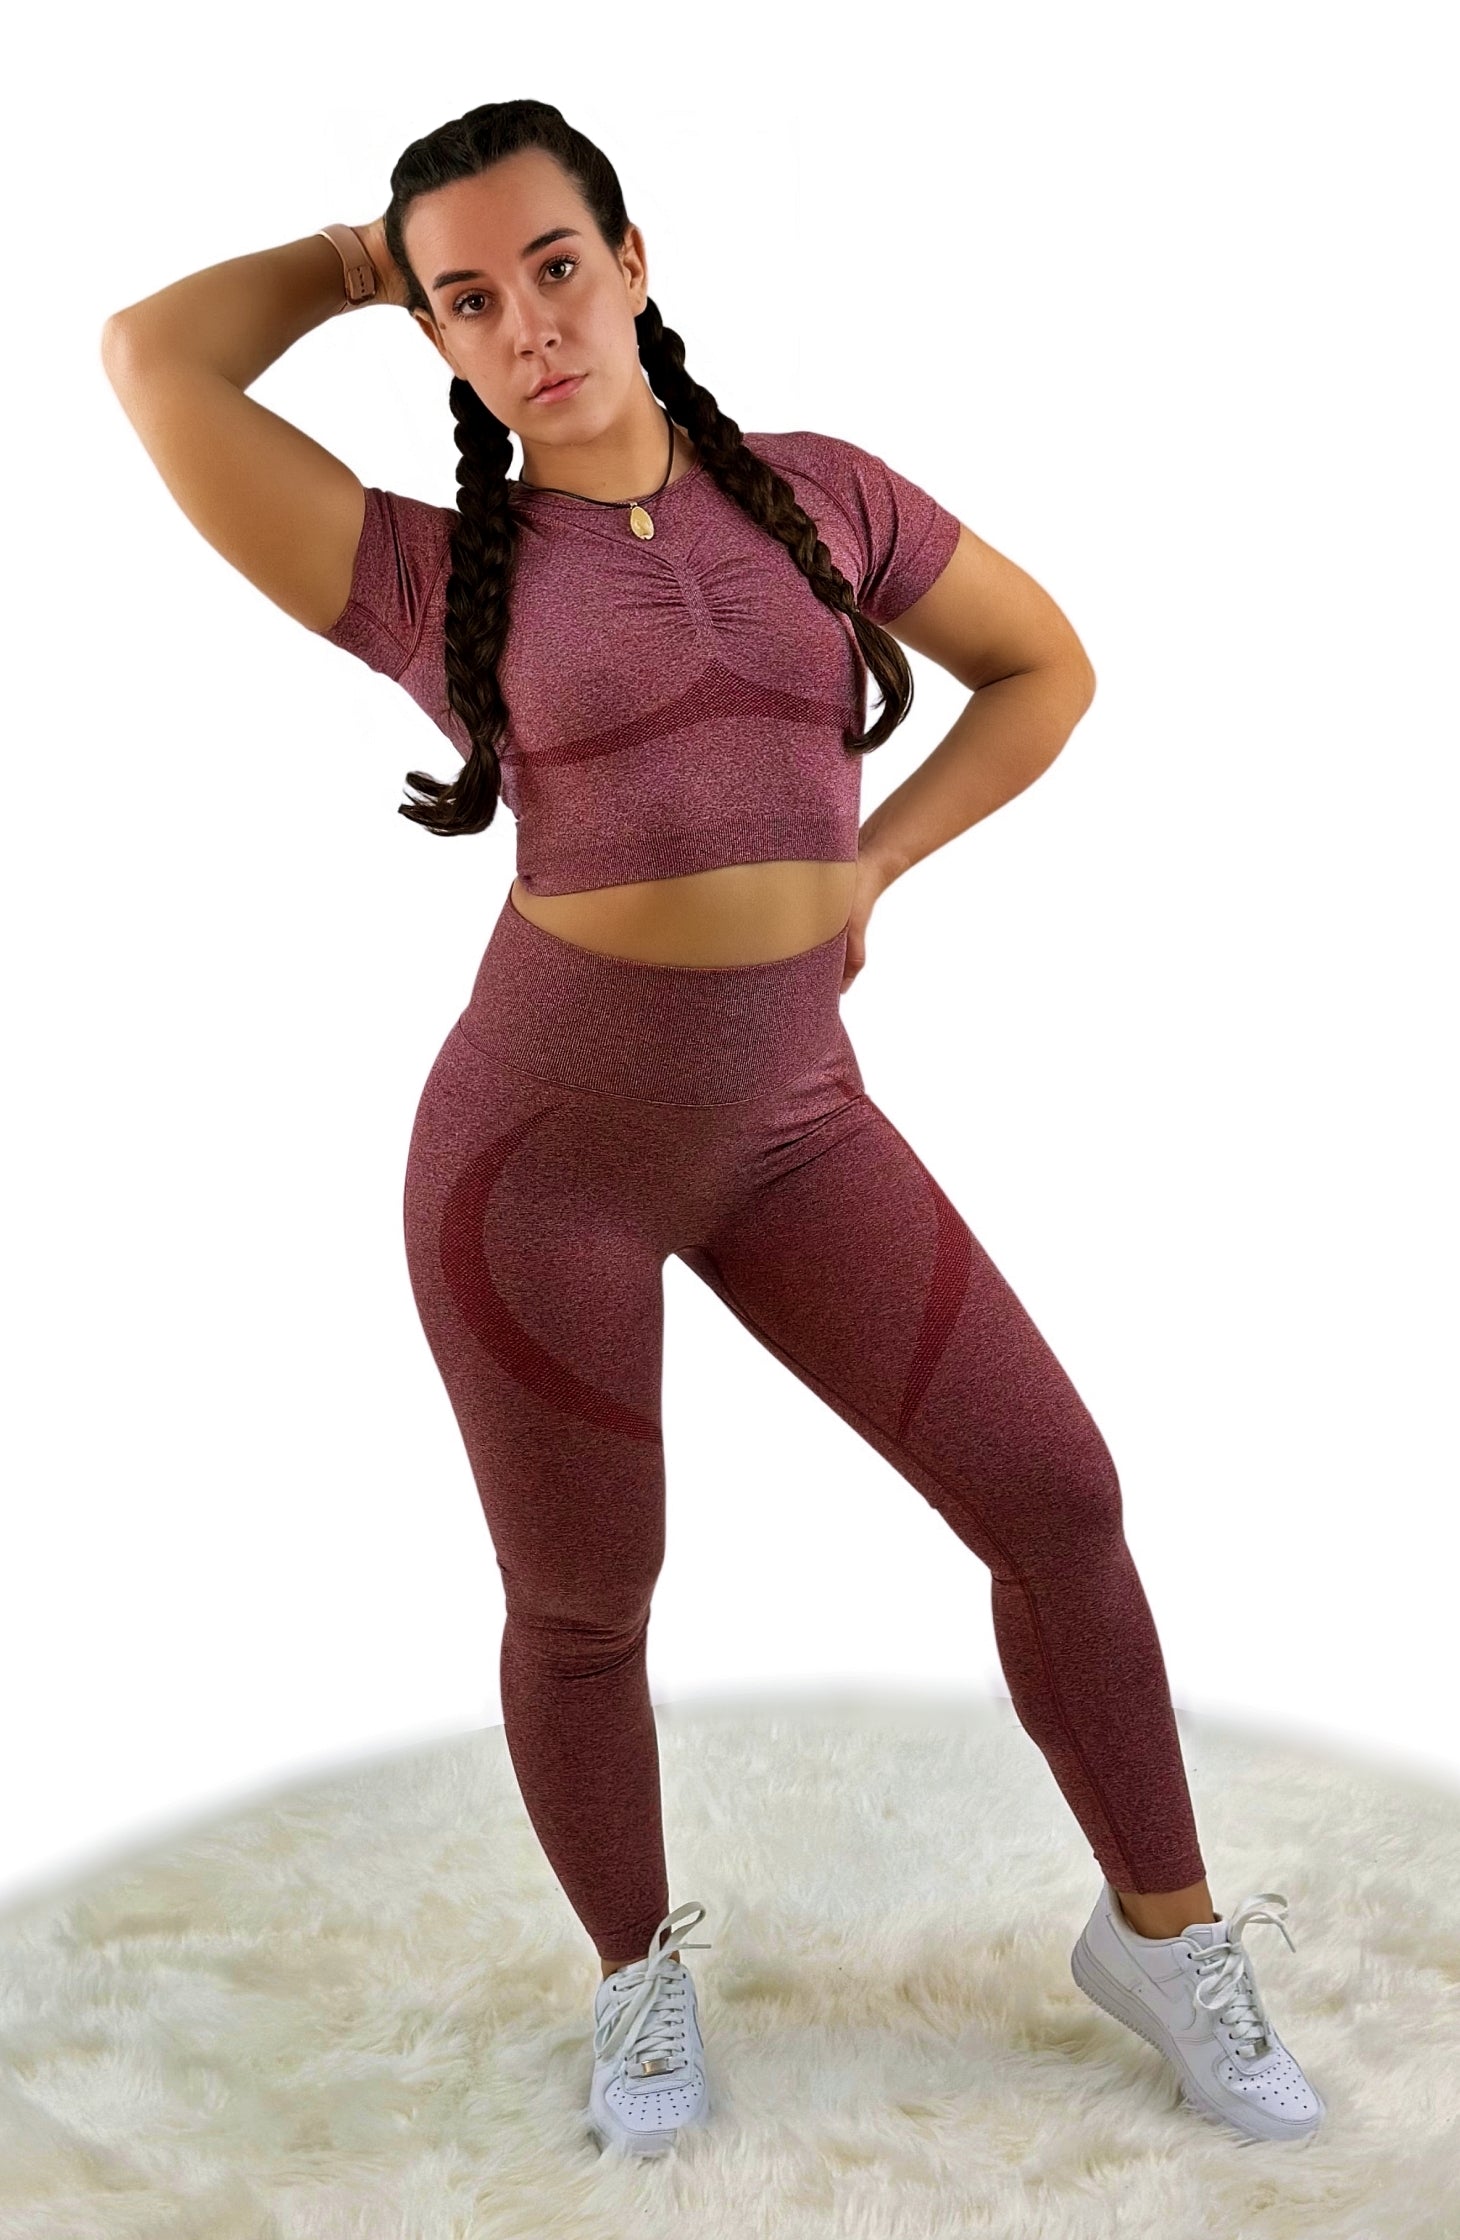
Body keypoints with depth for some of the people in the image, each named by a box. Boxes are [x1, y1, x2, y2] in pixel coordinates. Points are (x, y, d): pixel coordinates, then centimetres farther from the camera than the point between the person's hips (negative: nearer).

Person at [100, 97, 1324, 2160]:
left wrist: (865, 865, 1)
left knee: (1057, 1496, 0)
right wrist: (363, 259, 7)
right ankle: (640, 1968, 38)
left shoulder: (816, 493, 5)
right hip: (542, 1134, -2)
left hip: (793, 1118, 3)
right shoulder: (436, 581, -3)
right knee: (582, 1606, 9)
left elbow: (1048, 670, 13)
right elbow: (153, 360, -11)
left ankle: (1162, 1929, 23)